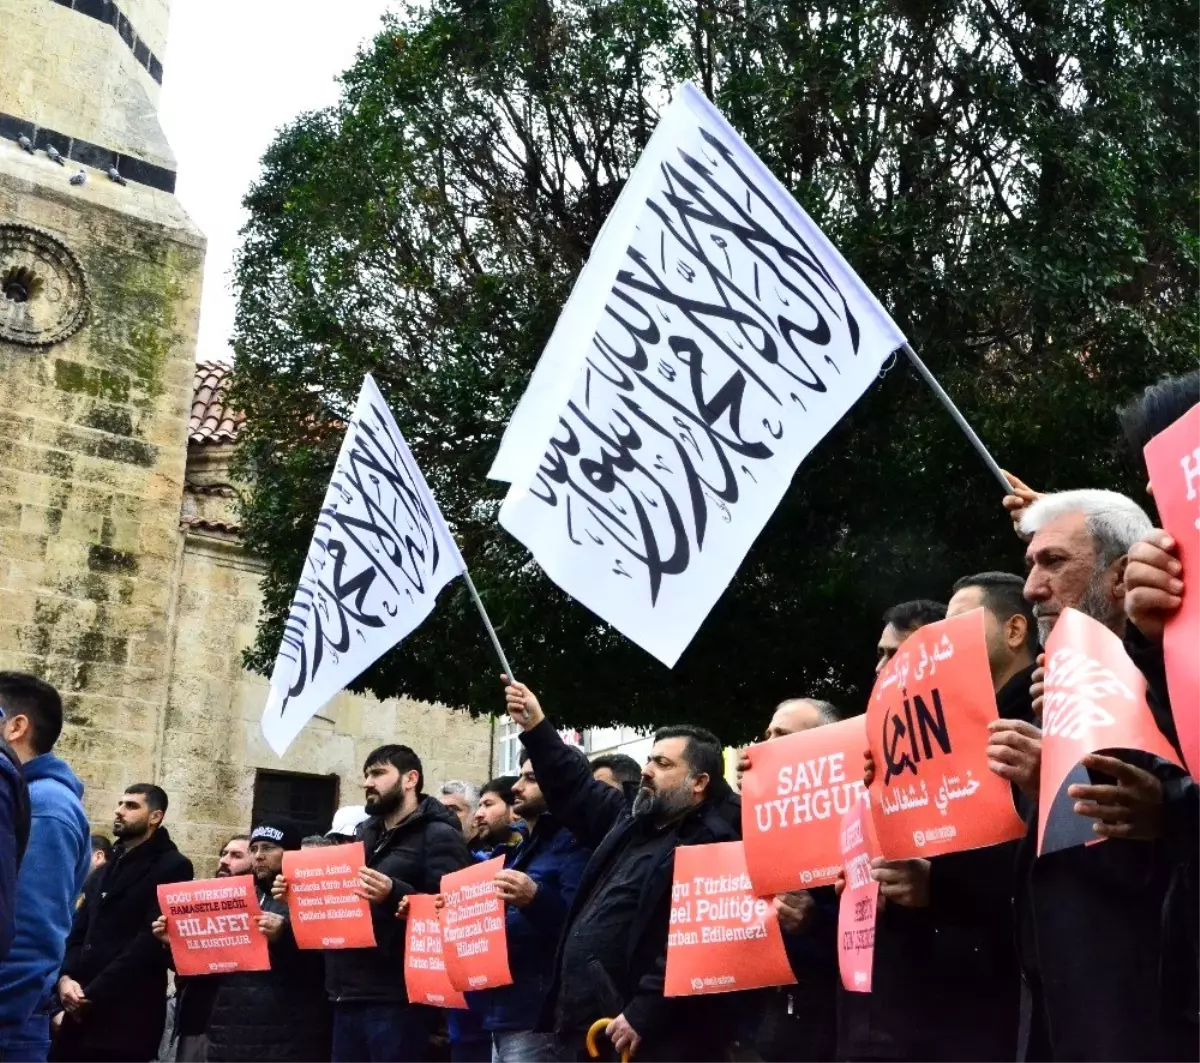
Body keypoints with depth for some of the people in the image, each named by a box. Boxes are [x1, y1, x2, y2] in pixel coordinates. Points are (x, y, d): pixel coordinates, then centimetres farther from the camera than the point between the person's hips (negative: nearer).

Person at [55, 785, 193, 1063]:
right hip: (81, 1013, 7)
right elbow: (77, 932, 14)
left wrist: (92, 993, -14)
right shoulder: (103, 872, 21)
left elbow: (151, 941, -13)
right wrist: (65, 977, -6)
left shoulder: (171, 867, -5)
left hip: (127, 1017, -7)